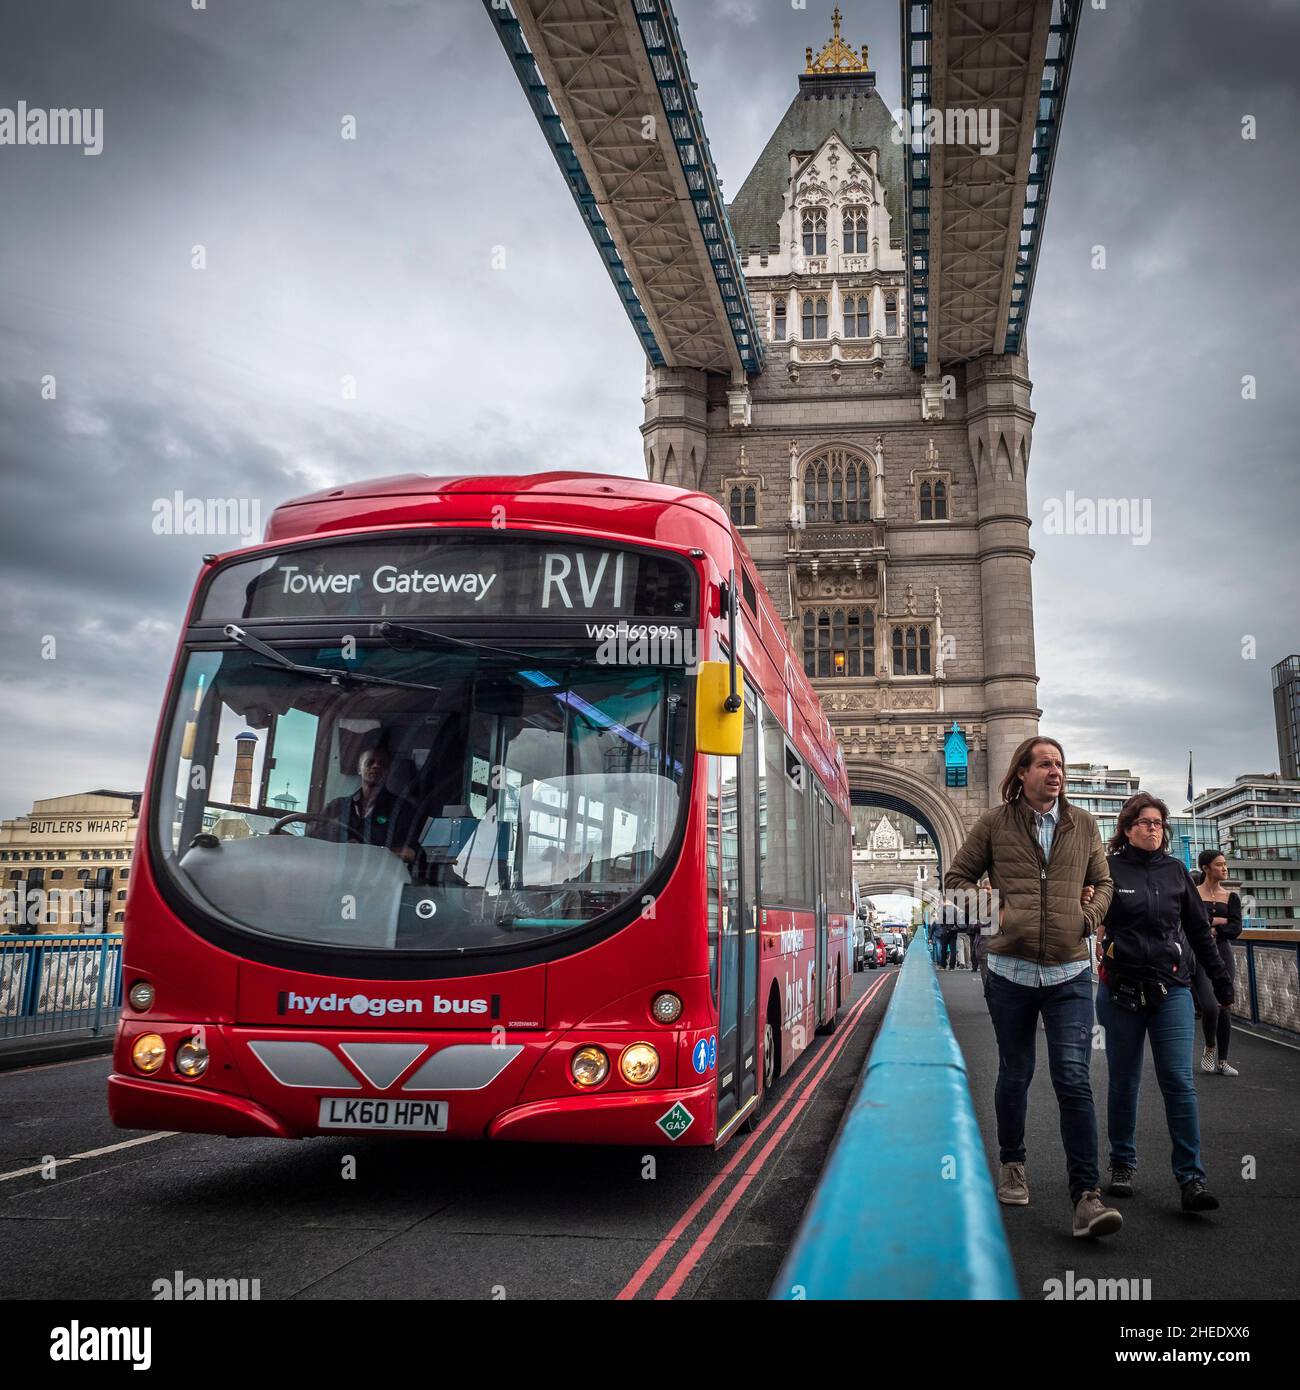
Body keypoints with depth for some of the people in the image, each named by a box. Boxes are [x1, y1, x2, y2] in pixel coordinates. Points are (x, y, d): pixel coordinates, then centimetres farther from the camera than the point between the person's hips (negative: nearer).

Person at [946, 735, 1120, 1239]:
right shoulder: (994, 823, 1)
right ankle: (1011, 1165, 34)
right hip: (1011, 972, 0)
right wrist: (992, 910, -5)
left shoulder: (1082, 824, 8)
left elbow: (1102, 883, 20)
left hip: (1070, 975, 1)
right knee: (1014, 1075, 13)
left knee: (1074, 1081, -9)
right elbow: (957, 877, 9)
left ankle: (1086, 1197, -7)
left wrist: (1090, 915, 1)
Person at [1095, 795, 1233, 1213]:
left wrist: (1221, 982, 15)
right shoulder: (1110, 871, -2)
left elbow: (1199, 931, 14)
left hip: (1172, 990, 2)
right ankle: (1123, 1163, 25)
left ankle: (1191, 1178, -2)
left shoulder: (1175, 872, 7)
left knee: (1179, 1082, -5)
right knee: (1124, 1082, 10)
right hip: (1121, 990, -1)